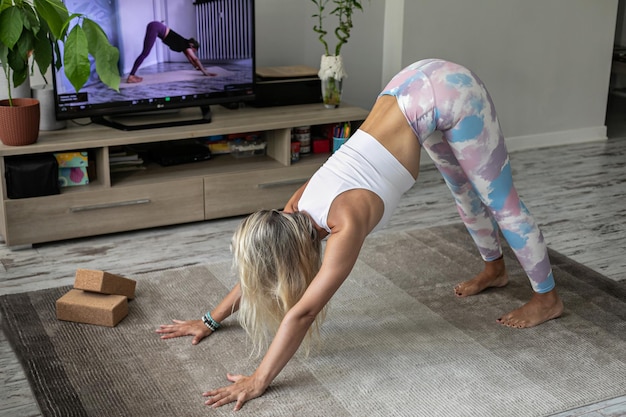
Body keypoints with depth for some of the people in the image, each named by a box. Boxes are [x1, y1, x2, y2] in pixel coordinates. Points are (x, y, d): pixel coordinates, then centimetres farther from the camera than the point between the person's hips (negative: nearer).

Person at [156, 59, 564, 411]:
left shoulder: (346, 222, -27)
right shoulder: (301, 204, -6)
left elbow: (303, 312, -27)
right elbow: (259, 268, 7)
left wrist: (258, 381, -24)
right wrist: (211, 321, 9)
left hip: (450, 94, -7)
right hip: (414, 86, 7)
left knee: (501, 201, 7)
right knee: (464, 188, 26)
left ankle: (548, 297, 24)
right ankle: (495, 269, 48)